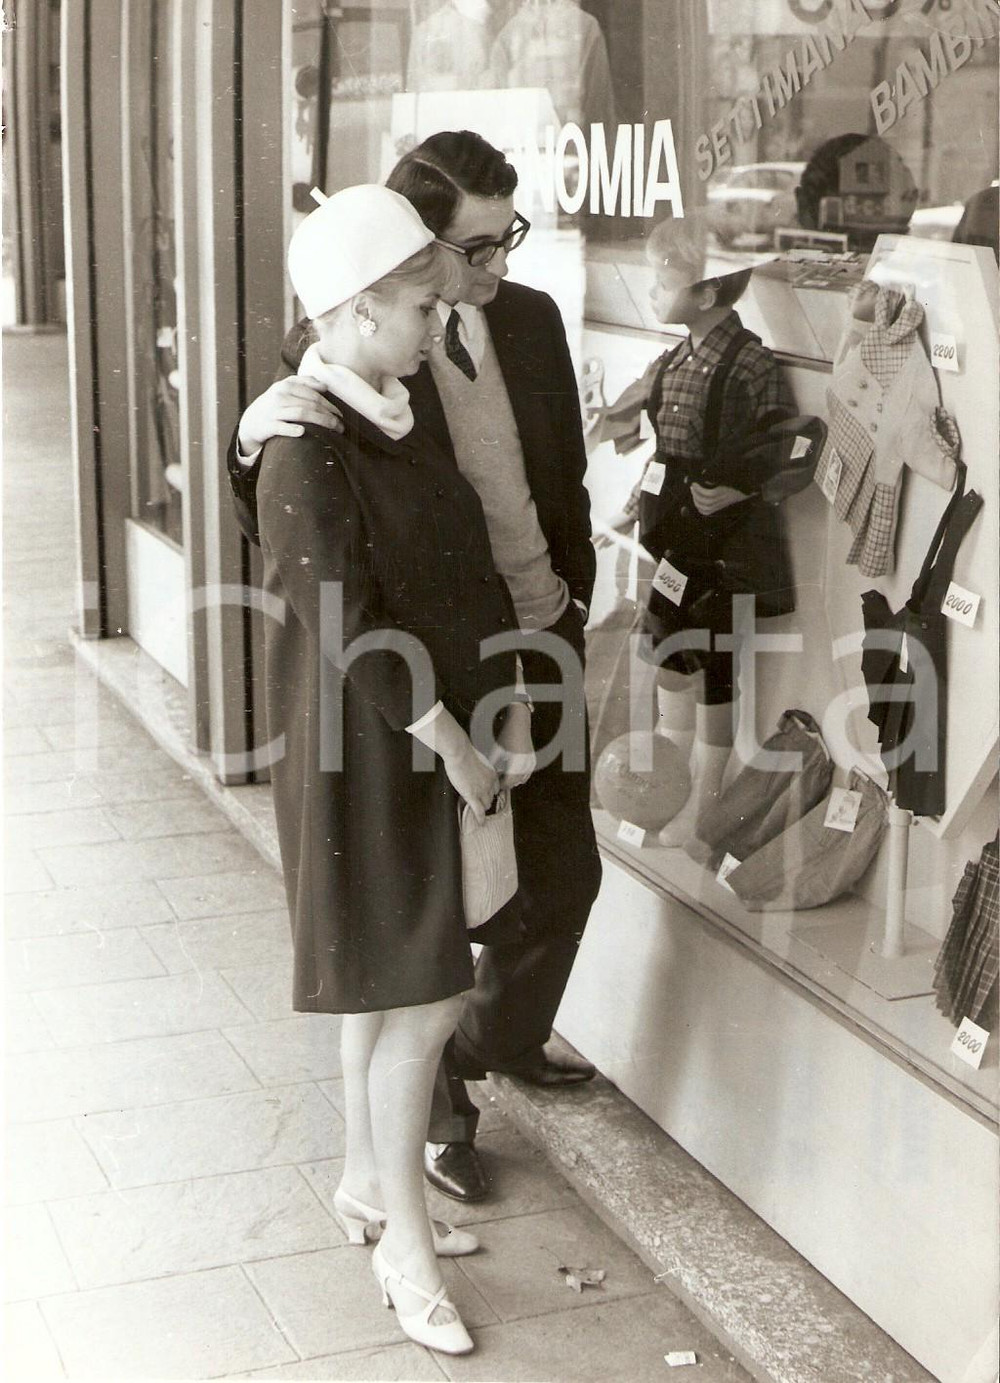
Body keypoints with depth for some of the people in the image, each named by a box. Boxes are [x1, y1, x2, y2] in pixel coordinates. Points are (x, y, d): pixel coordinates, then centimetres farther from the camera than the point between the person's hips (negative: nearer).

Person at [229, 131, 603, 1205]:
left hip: (542, 639, 6)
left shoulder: (532, 319, 2)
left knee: (564, 872, 18)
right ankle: (438, 1110, 31)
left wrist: (572, 596, 7)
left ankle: (500, 1037, 47)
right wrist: (255, 436, -33)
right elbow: (272, 526, -13)